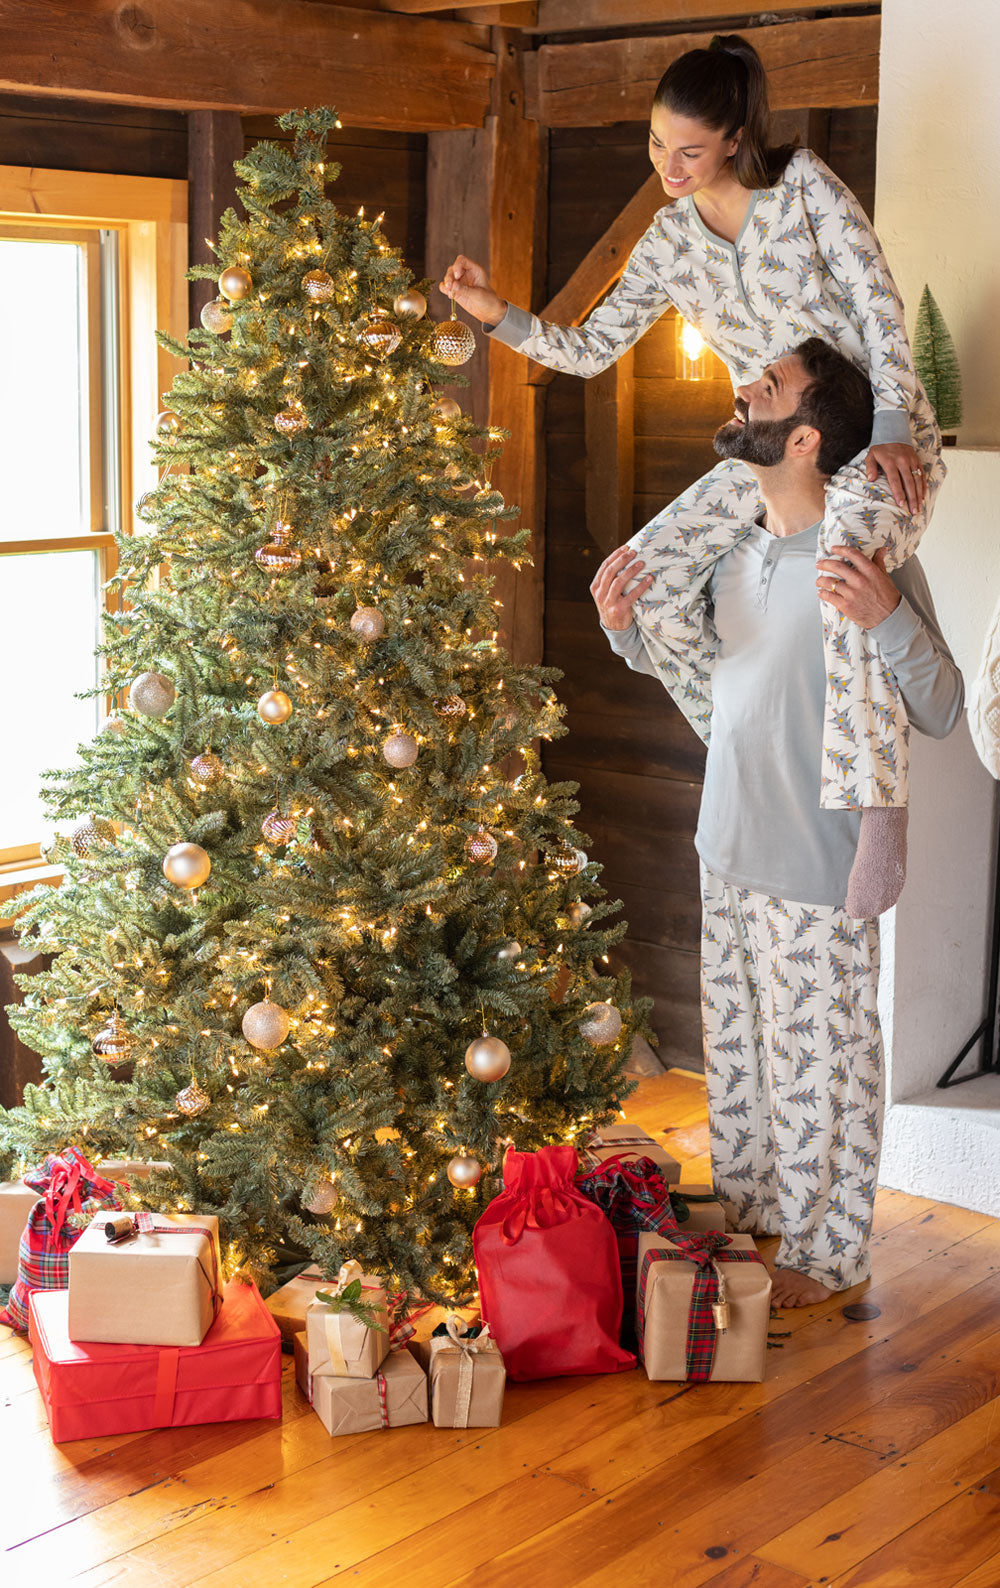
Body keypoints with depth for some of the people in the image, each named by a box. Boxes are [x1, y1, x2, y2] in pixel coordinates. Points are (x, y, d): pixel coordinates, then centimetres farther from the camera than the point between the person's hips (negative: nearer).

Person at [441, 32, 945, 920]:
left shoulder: (804, 183, -8)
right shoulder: (669, 245, 5)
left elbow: (879, 304, -11)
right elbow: (591, 350, 7)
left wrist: (892, 430, -20)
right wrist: (499, 314, -8)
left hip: (882, 442, -6)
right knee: (648, 578, -11)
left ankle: (878, 805, -31)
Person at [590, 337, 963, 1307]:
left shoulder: (870, 559, -20)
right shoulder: (736, 545, 3)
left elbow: (938, 712, -21)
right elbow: (691, 664, 18)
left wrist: (888, 619, -38)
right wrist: (627, 628, -2)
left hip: (818, 871, -7)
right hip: (729, 850, 8)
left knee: (818, 1063, 7)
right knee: (735, 1045, 22)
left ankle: (824, 1249, 25)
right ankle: (746, 1205, 41)